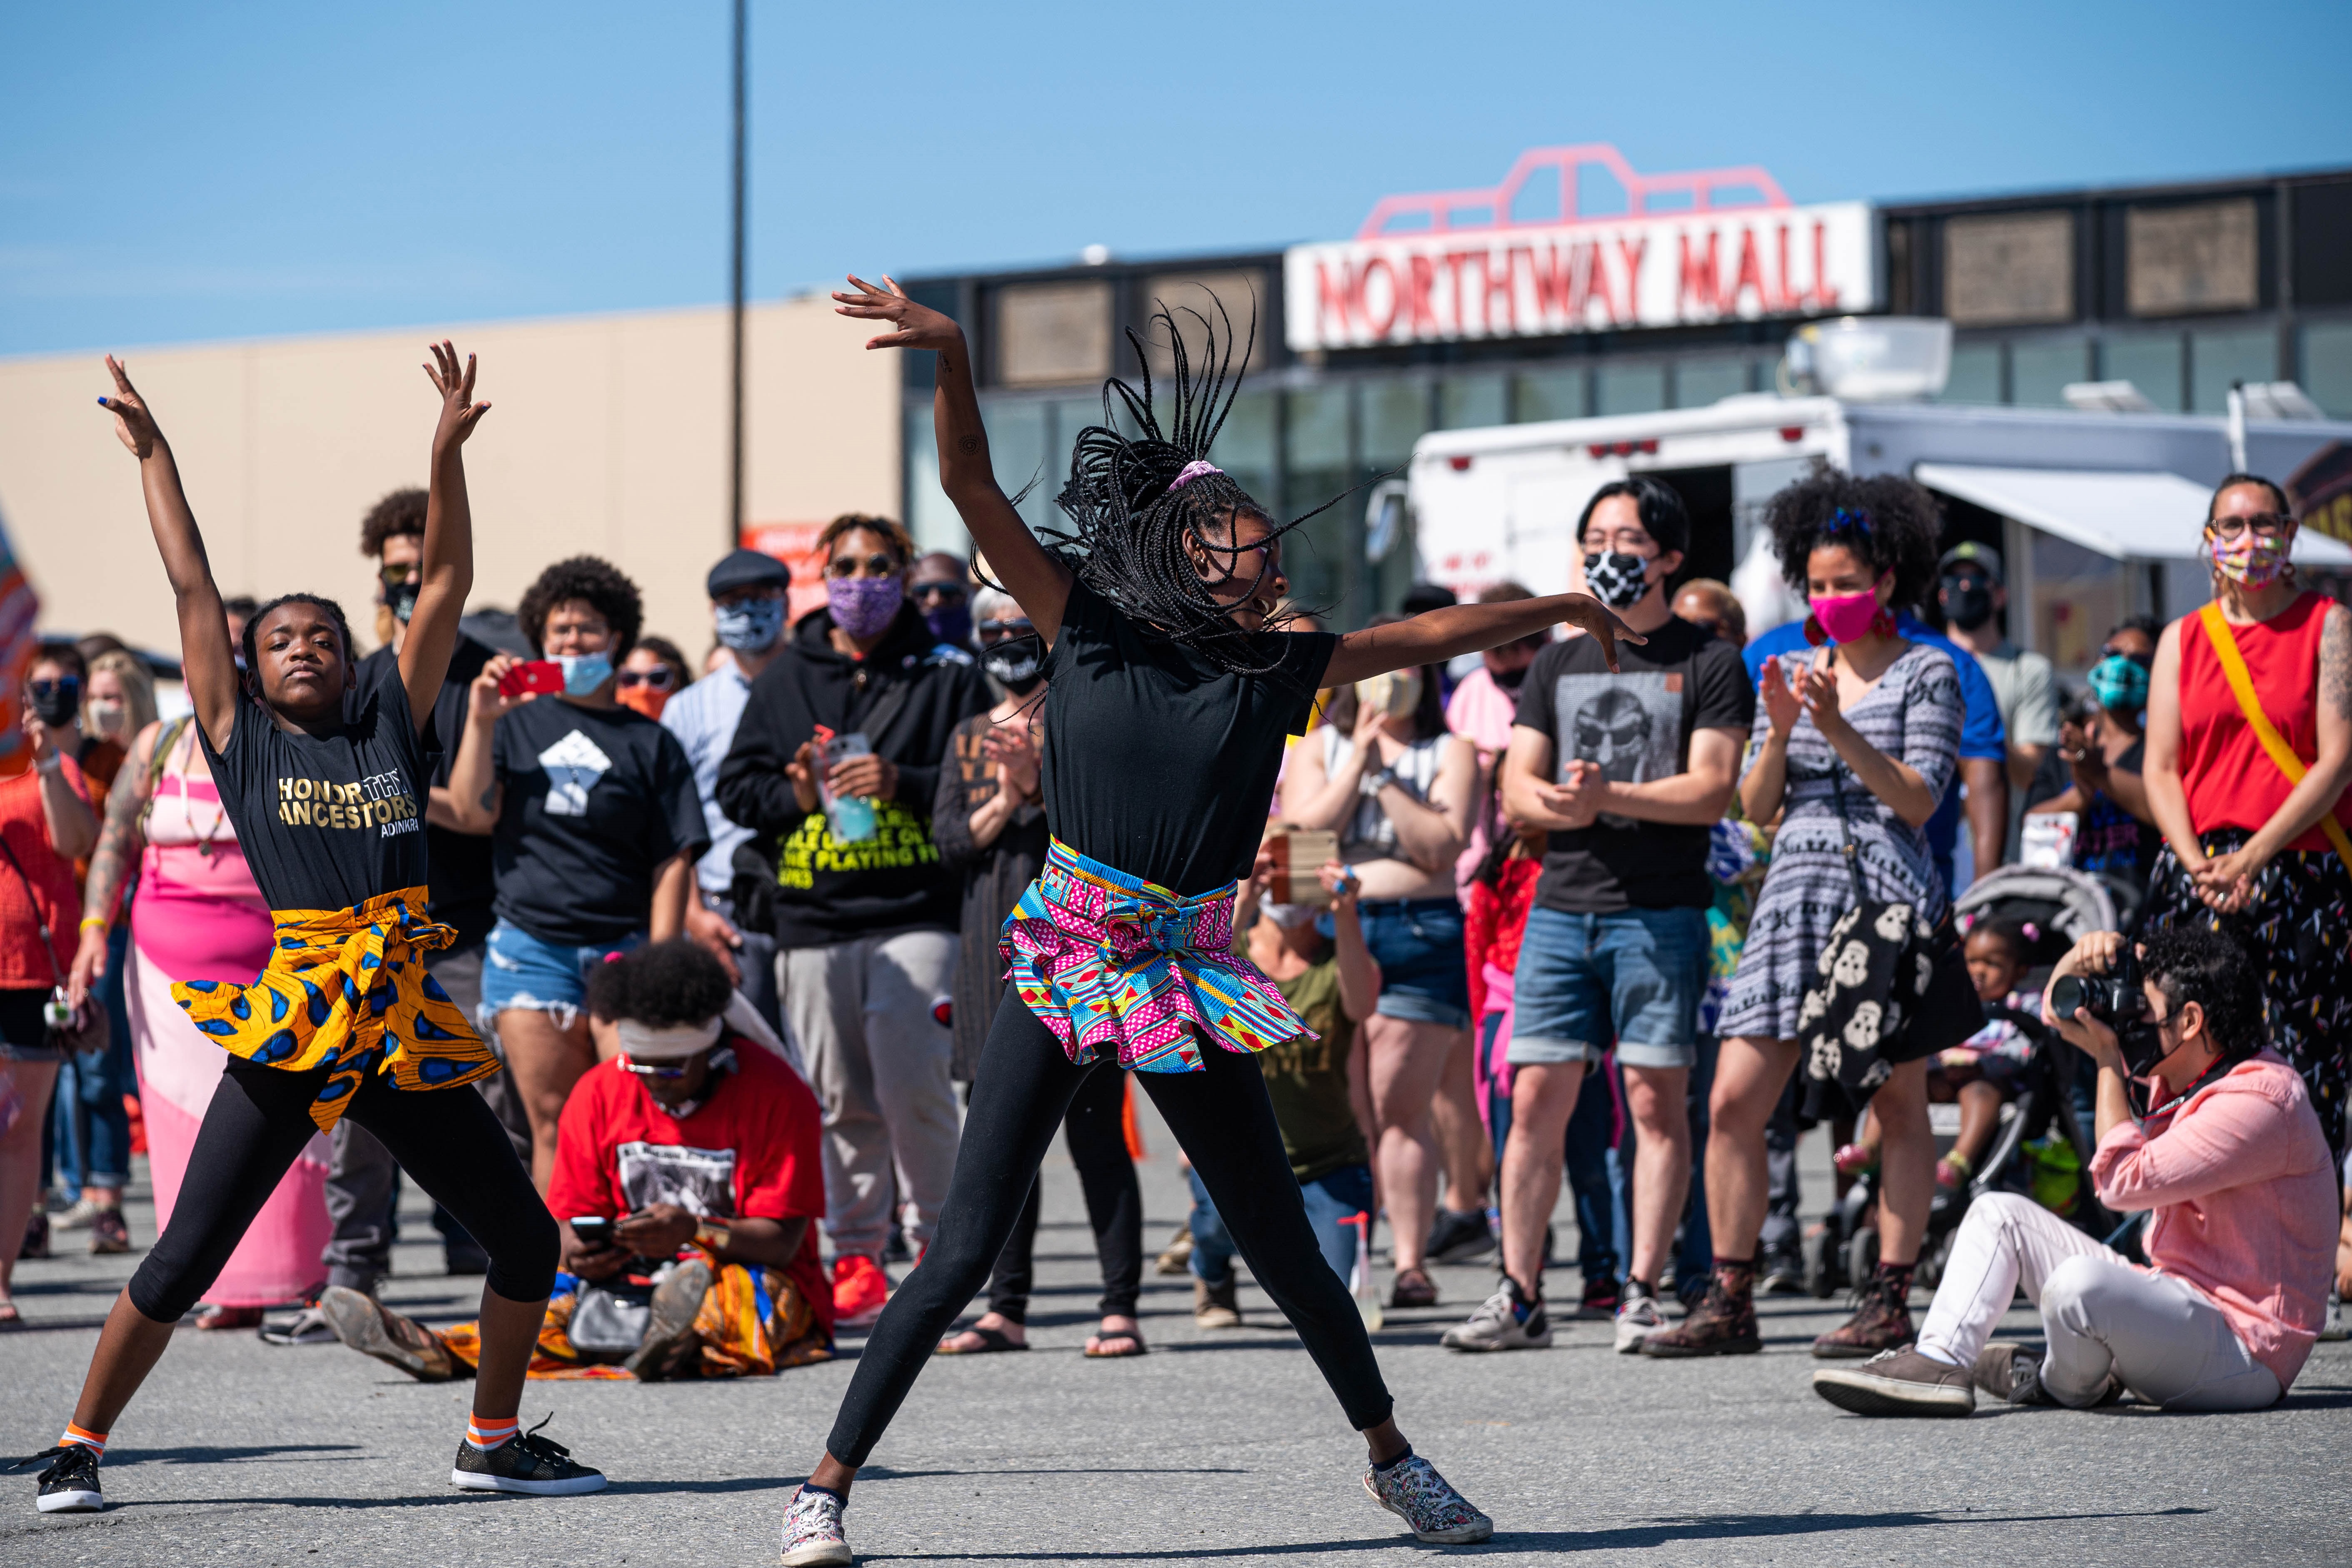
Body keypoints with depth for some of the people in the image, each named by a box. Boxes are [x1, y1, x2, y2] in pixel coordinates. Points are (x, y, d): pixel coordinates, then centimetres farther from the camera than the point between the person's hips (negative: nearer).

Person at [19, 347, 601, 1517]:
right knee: (184, 1261, -5)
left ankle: (492, 1443, 22)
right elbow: (193, 590, 9)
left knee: (526, 1239, 4)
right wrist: (153, 456, 12)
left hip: (404, 1026, 3)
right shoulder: (239, 740, 7)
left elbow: (445, 588, 9)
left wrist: (447, 455, 2)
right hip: (287, 1025, -3)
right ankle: (78, 1449, 7)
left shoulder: (392, 724, 13)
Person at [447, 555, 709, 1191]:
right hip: (532, 943, 1)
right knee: (554, 1124, -3)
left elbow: (673, 863, 4)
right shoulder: (515, 722, 14)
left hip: (622, 948, -1)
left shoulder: (649, 743, 9)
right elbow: (473, 814, 2)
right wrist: (481, 721, -6)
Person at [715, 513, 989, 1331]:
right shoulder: (785, 677, 15)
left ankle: (934, 1239, 2)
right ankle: (857, 1256, 10)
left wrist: (901, 784, -12)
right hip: (813, 921, 3)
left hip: (917, 915, -3)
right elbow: (736, 786, 14)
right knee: (841, 1100, 3)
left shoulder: (947, 673, 7)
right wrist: (794, 795, -6)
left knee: (913, 1083, -13)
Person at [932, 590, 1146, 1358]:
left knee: (1096, 1135, -6)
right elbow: (947, 839, 7)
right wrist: (1003, 804, -9)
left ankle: (1120, 1308, -5)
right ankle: (1006, 1308, 13)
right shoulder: (971, 737, 16)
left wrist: (1038, 779, -20)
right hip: (994, 958, 5)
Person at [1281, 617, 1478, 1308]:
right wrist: (1359, 759, -4)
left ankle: (1410, 1262, -7)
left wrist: (1385, 778, -7)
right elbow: (1305, 830, -1)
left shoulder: (1451, 753, 9)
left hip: (1422, 934, -2)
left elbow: (1442, 847, -5)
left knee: (1402, 1108, -8)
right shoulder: (1317, 749, 15)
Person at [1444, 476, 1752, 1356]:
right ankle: (1519, 1298, 1)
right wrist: (1557, 803, -13)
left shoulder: (1708, 663, 4)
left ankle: (1642, 1294, -1)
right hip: (1561, 908, 4)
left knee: (1657, 1100, -4)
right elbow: (1517, 789, 10)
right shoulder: (1558, 666, 18)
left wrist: (1606, 795, -17)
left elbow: (1711, 790, -6)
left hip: (1661, 911, -4)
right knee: (1537, 1098, -1)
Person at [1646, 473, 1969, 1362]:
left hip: (1887, 895, -4)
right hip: (1796, 892, 5)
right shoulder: (1796, 670, 15)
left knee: (1898, 1106, 0)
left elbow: (1919, 800, -9)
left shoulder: (1925, 672, 1)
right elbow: (1757, 807, 10)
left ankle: (1889, 1301, 4)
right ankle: (1729, 1302, 1)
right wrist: (1778, 731, -7)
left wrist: (1839, 730, -18)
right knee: (1734, 1104, -3)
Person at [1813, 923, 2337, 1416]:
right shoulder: (2180, 1071, 10)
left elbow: (2124, 1182, -23)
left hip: (2244, 1352, -10)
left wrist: (2108, 1060, -15)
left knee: (2081, 1284, -36)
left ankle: (2063, 1385, -1)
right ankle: (1939, 1362, -13)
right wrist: (2081, 956, 0)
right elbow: (2061, 1012, 22)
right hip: (2180, 1302, 10)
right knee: (2000, 1213, 8)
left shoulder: (2259, 1101, -21)